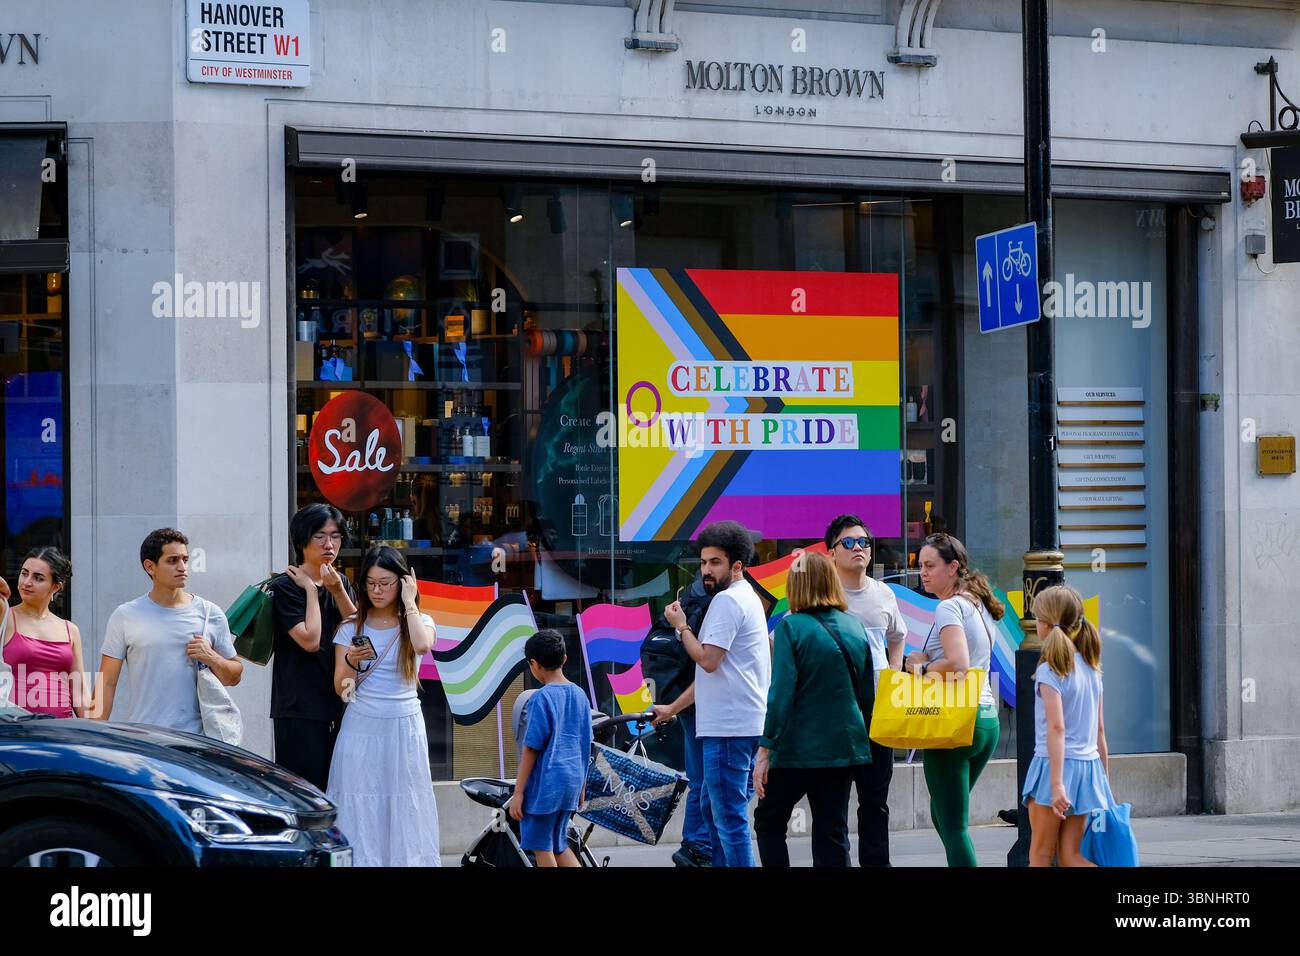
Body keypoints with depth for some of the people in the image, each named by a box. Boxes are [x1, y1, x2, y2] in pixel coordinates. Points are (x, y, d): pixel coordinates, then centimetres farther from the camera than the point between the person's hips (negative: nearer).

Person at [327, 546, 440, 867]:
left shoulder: (418, 622, 3)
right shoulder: (350, 627, 4)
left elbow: (423, 645, -23)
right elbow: (341, 689, 3)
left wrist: (408, 602, -12)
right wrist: (351, 661, -17)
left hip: (404, 727, 0)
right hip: (361, 728, 1)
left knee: (404, 807, 1)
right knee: (361, 808, -1)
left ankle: (406, 860, 7)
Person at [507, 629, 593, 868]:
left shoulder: (541, 698, -12)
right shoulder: (579, 695, 7)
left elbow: (531, 749, -13)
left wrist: (518, 792, -9)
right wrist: (582, 787, 22)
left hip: (546, 781, -7)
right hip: (572, 780, 7)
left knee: (541, 847, 3)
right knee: (558, 844, 16)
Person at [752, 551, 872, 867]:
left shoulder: (791, 627, -12)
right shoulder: (854, 626, 5)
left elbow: (781, 695, -16)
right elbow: (866, 693, 11)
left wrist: (765, 750, -12)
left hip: (801, 747, -5)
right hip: (845, 744, 5)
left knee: (768, 820, 14)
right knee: (832, 833, 8)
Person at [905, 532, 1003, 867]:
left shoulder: (949, 607, -12)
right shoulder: (979, 605, 16)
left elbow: (958, 663, -26)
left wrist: (922, 667, -9)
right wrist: (927, 661, 7)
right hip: (987, 720, 9)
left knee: (952, 825, -5)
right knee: (942, 813, 21)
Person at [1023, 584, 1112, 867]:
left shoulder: (1049, 671, -11)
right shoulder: (1090, 668, 11)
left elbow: (1056, 727, -20)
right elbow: (1100, 729, 15)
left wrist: (1056, 784, -24)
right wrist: (1105, 779, 21)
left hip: (1055, 764, -7)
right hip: (1087, 764, 7)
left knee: (1040, 854, 4)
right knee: (1070, 855, 6)